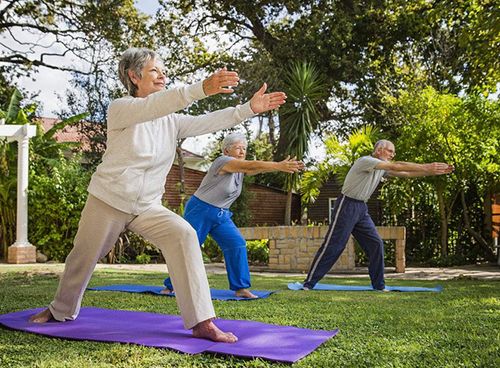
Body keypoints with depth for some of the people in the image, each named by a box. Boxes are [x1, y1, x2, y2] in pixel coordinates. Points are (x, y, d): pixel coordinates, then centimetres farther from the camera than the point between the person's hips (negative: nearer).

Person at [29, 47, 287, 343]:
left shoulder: (171, 121, 4)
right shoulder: (120, 109, -13)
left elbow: (210, 122, -10)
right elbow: (152, 107, -34)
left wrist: (250, 108, -25)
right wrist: (202, 89, -49)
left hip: (147, 206, 3)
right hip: (108, 199, -3)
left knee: (184, 235, -23)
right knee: (83, 258, 11)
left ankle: (201, 322, -24)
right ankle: (62, 310, 44)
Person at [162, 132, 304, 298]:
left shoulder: (241, 167, 5)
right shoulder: (223, 161, -19)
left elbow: (258, 168, -13)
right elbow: (252, 166, -31)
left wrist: (282, 165, -30)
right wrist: (280, 166, -36)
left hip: (221, 216, 7)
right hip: (200, 211, -7)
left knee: (237, 244, -8)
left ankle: (240, 288, -4)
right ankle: (170, 286, 17)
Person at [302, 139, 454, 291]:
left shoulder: (383, 168, 11)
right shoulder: (366, 161, -15)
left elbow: (406, 173, 9)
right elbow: (396, 167, -22)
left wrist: (434, 171, 1)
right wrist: (427, 167, -20)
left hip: (362, 209, 9)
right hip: (347, 206, -9)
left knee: (376, 244, 3)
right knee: (333, 246, -9)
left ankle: (378, 284, 12)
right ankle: (309, 283, -3)